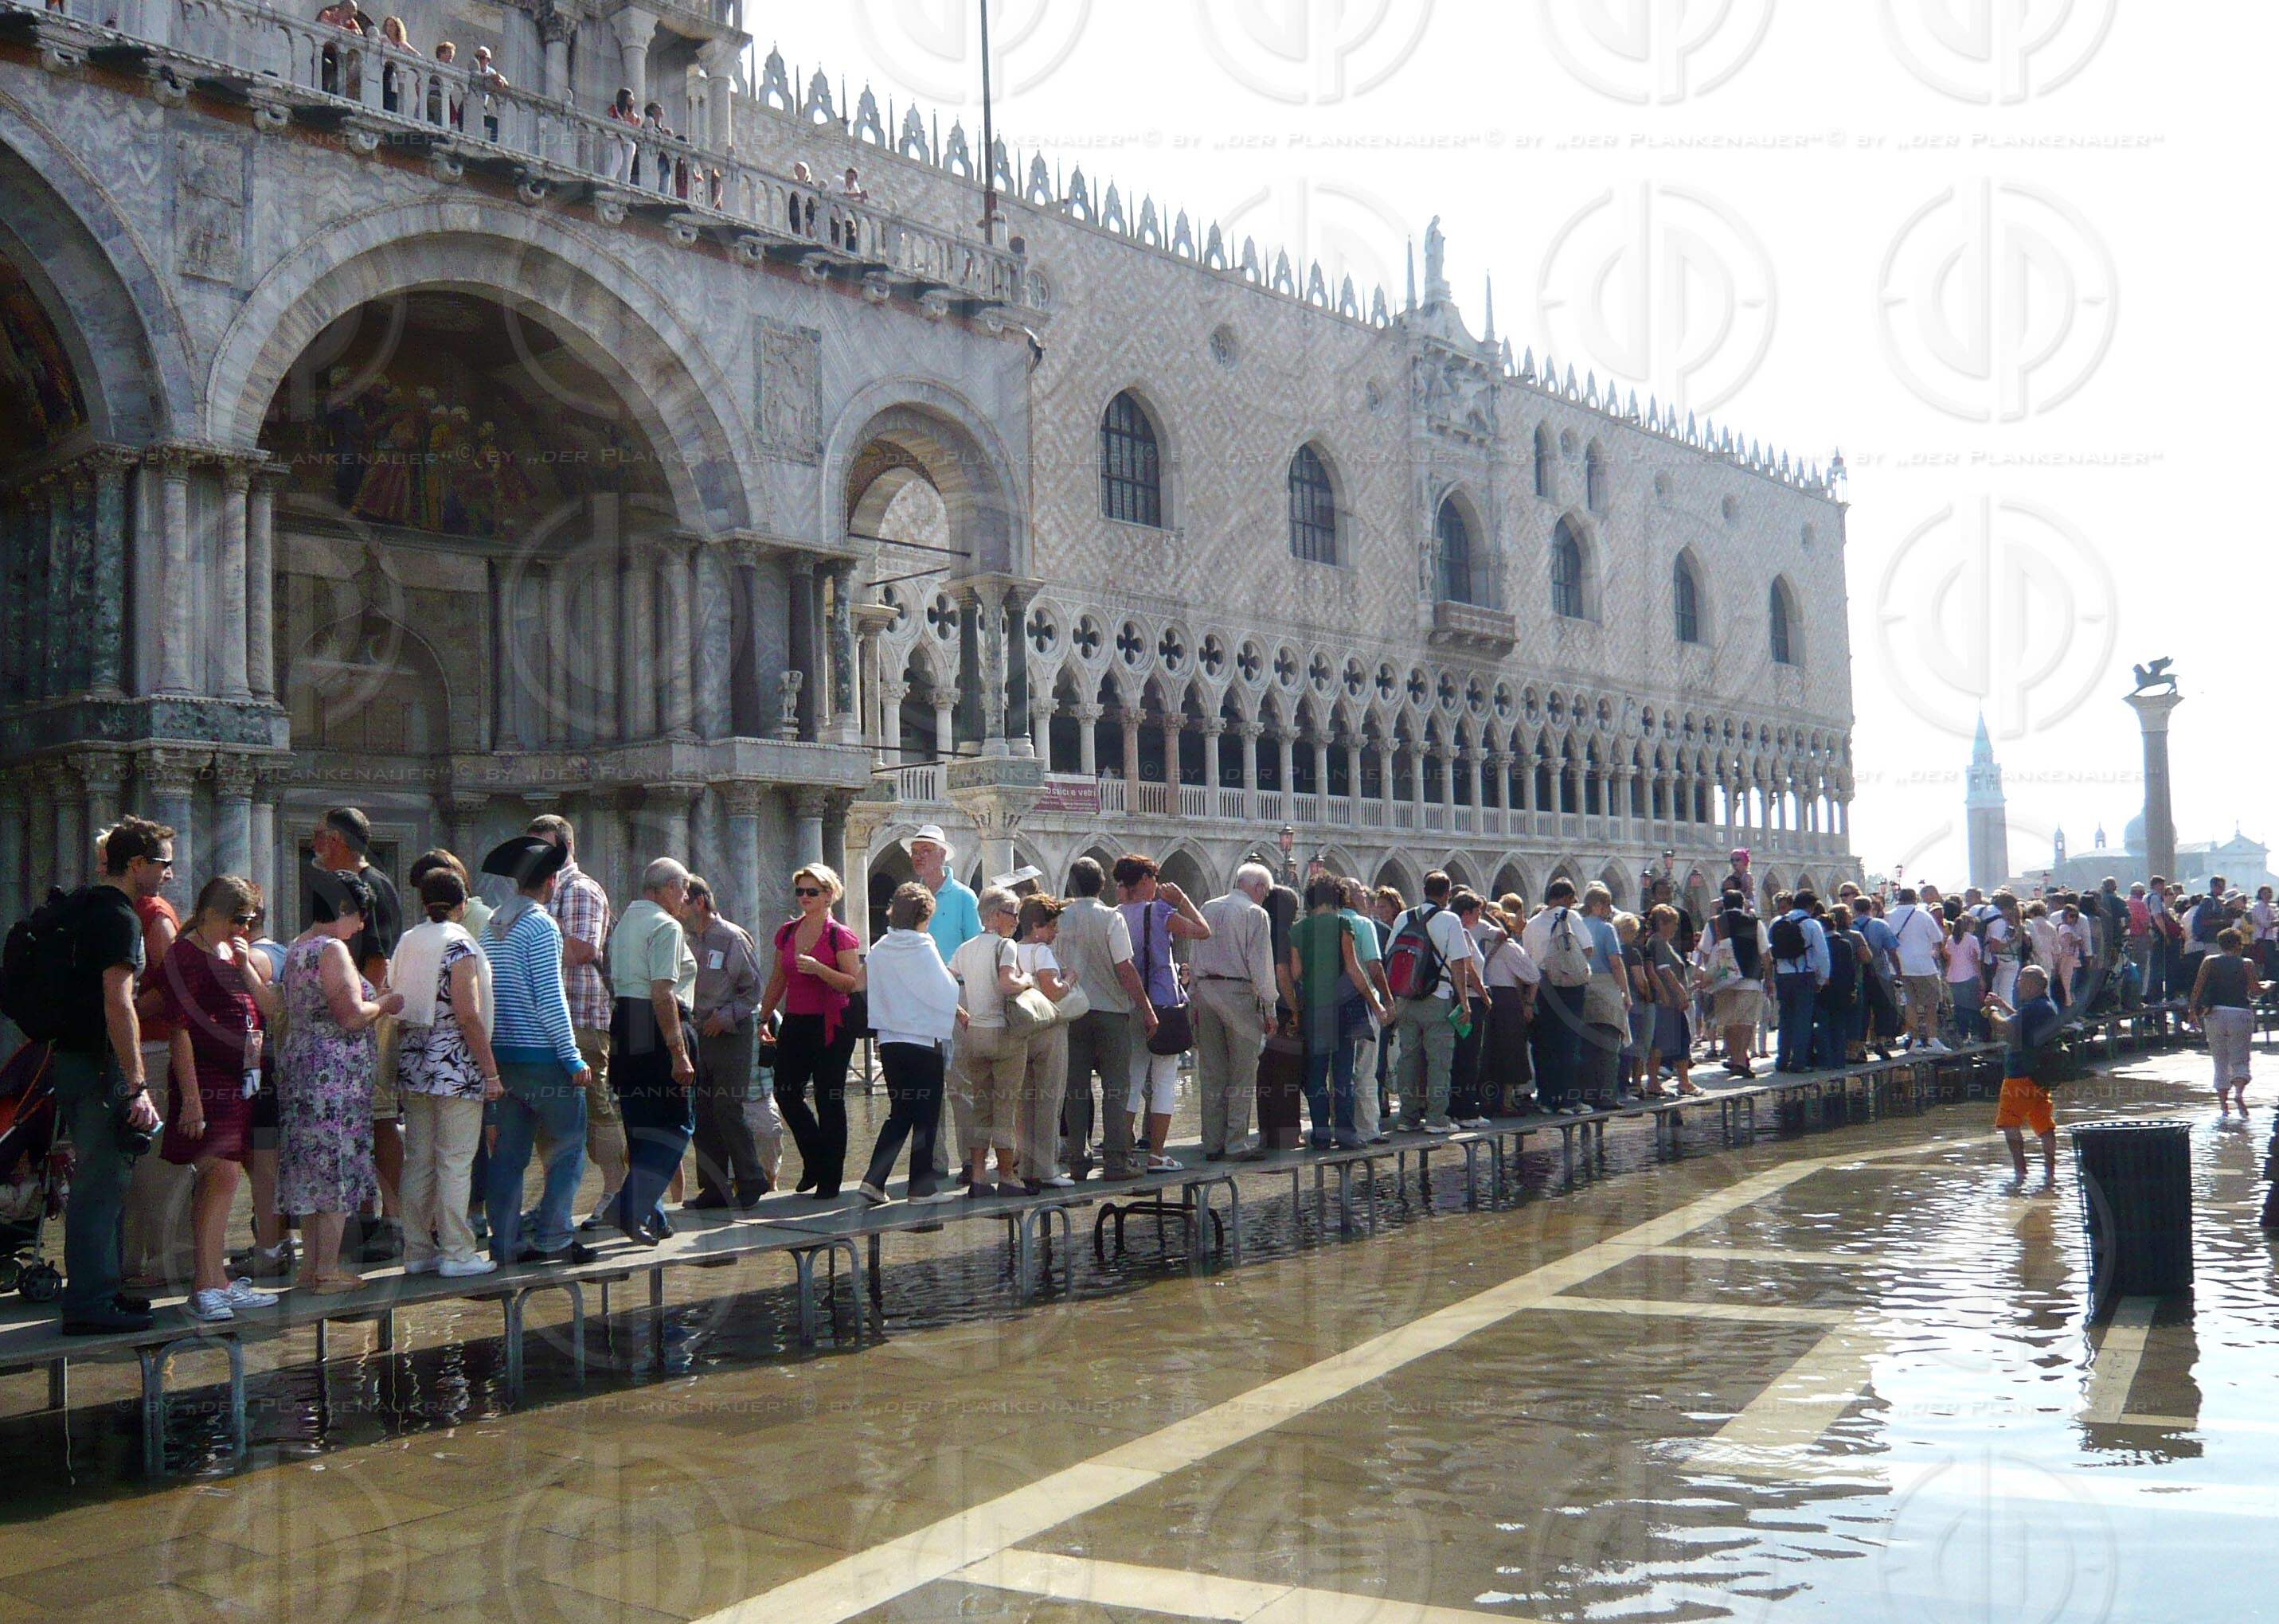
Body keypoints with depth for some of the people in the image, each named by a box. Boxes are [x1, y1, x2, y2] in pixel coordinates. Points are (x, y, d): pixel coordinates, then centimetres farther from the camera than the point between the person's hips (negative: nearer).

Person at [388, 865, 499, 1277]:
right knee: (455, 1162, -2)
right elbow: (468, 1016, -15)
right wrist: (491, 1072, -11)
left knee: (418, 1160, 10)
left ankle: (417, 1251, 16)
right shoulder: (458, 944, -10)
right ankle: (457, 1254, 0)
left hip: (414, 1062, 7)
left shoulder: (407, 943, 9)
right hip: (455, 1066, -7)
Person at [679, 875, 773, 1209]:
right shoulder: (690, 942, 12)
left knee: (727, 1110, -9)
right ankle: (714, 1187, 13)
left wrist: (725, 1017, -15)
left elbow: (755, 988, -8)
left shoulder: (732, 938, -8)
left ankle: (752, 1181, 3)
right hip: (699, 1036, 7)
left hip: (732, 1035, -7)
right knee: (702, 1114, 6)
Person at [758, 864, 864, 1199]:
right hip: (795, 1023, 6)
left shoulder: (841, 936, -6)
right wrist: (762, 1019, 17)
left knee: (829, 1101, -2)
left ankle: (829, 1180, 6)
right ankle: (815, 1162, 22)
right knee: (785, 1093, 2)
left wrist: (819, 969, -24)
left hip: (831, 1026, -6)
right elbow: (777, 982, 19)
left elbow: (853, 983, -13)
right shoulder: (787, 932, 12)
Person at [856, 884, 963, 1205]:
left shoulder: (878, 950, 3)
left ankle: (874, 1179, 3)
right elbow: (945, 993, -9)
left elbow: (869, 989, 9)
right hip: (924, 1040, -5)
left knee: (900, 1113, 14)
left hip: (889, 1041, 5)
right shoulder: (924, 948, -12)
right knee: (926, 1115, 5)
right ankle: (922, 1187, 8)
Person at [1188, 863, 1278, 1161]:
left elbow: (1194, 958, 14)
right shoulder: (1256, 914, -5)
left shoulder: (1208, 909, 13)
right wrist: (1269, 1007, -4)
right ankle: (1237, 1143, 0)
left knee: (1211, 1072, 9)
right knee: (1243, 1072, 1)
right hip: (1238, 991, -6)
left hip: (1205, 989, 6)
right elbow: (1261, 964, -8)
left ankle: (1212, 1142, 13)